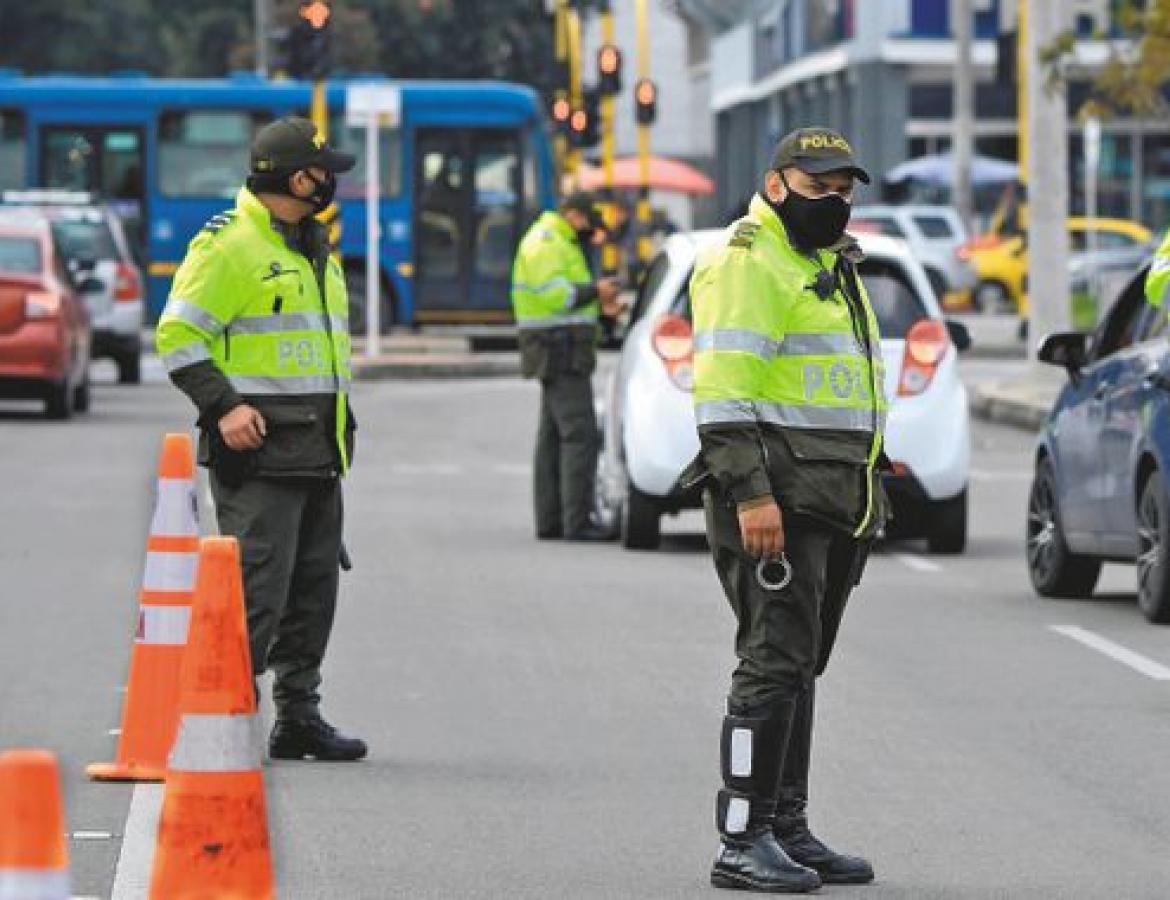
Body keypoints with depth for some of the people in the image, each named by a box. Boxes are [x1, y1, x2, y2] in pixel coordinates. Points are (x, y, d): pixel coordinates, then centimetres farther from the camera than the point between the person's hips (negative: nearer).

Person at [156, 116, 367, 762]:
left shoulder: (315, 249, 20)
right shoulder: (229, 244, -10)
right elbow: (178, 334, -13)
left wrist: (339, 420, 23)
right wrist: (223, 405, -20)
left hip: (317, 454, 9)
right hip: (258, 445, -9)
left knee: (313, 587, 10)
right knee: (257, 586, -12)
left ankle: (299, 717, 16)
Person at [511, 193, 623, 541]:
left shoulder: (560, 243, 22)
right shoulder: (545, 244, -12)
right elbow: (553, 294, -23)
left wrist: (599, 306, 11)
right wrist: (594, 291, -17)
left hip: (563, 352, 11)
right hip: (561, 352, -11)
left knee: (554, 435, 10)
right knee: (580, 434, -14)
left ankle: (549, 520, 11)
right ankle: (577, 522, -17)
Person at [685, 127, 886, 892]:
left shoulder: (831, 266, 21)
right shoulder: (747, 262, -10)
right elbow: (722, 390, -18)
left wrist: (868, 496, 24)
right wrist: (751, 493, -25)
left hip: (834, 502, 10)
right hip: (777, 497, -10)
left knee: (801, 667, 12)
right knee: (775, 663, -12)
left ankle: (788, 829, 17)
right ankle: (744, 844, -12)